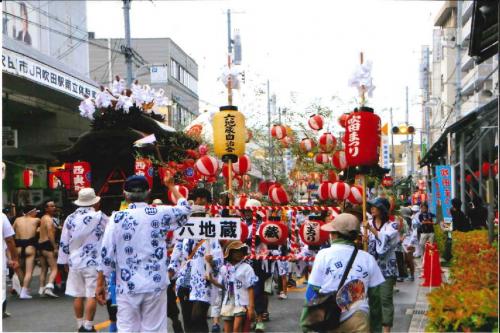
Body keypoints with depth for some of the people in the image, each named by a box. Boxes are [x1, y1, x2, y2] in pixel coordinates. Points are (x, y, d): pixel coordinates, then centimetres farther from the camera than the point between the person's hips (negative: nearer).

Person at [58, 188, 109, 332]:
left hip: (75, 262, 5)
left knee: (78, 296, 11)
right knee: (92, 296, -1)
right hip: (93, 262, -5)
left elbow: (64, 243, 8)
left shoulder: (70, 219, 4)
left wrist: (64, 261, 17)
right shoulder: (99, 217, -9)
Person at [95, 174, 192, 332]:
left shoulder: (117, 218, -3)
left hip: (127, 287, 0)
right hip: (154, 285, 0)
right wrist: (171, 186, 31)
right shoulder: (159, 214, -1)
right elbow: (185, 208, 17)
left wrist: (100, 284, 4)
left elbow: (106, 254, -4)